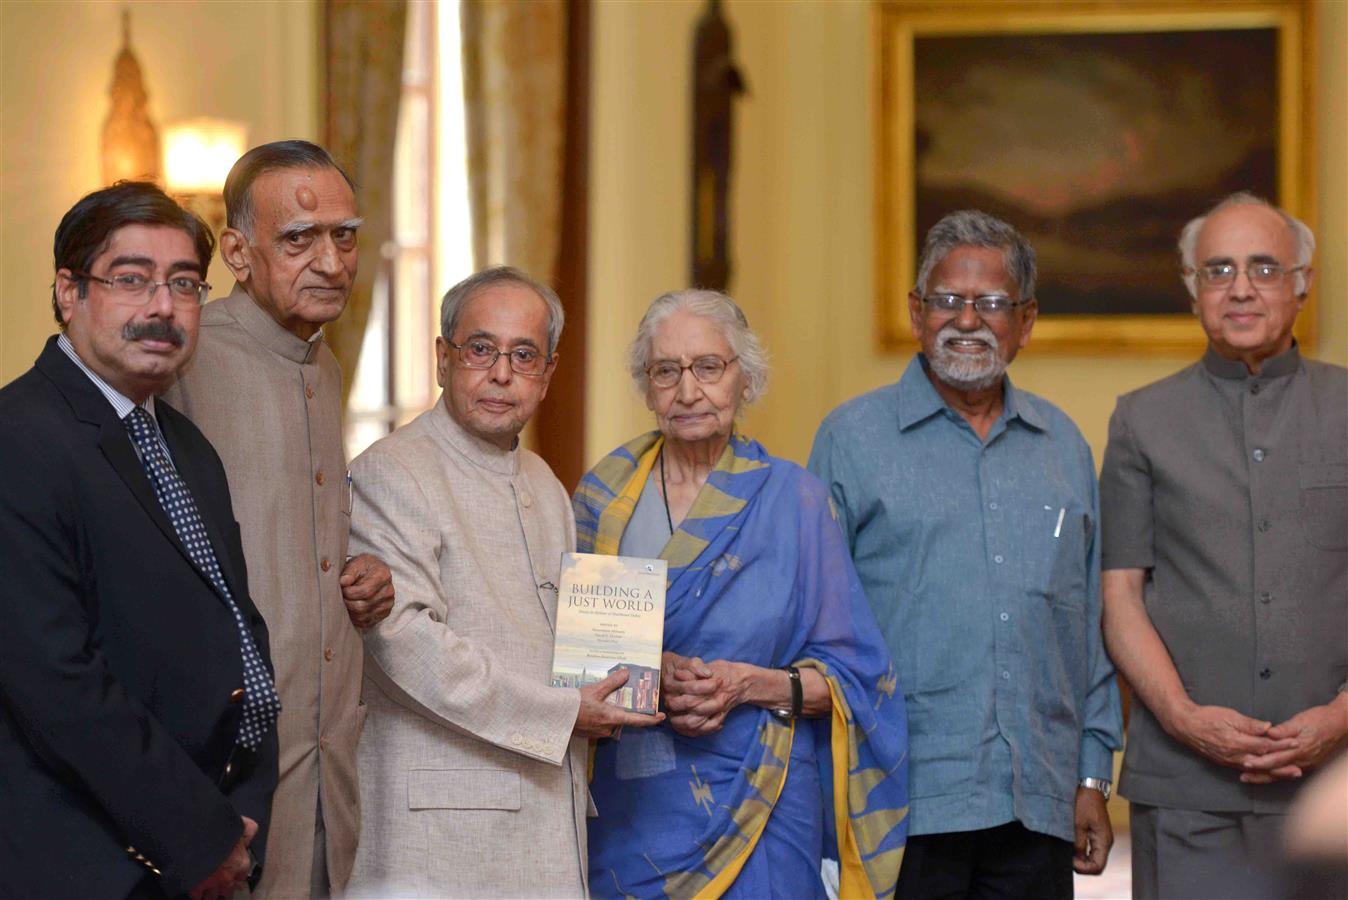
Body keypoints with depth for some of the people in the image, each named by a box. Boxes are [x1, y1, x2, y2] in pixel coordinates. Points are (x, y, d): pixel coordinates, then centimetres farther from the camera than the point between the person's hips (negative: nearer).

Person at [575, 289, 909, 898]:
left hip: (756, 805, -1)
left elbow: (848, 675, 1)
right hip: (627, 807, 2)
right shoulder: (607, 493, 6)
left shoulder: (790, 498, 0)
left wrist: (750, 684, -16)